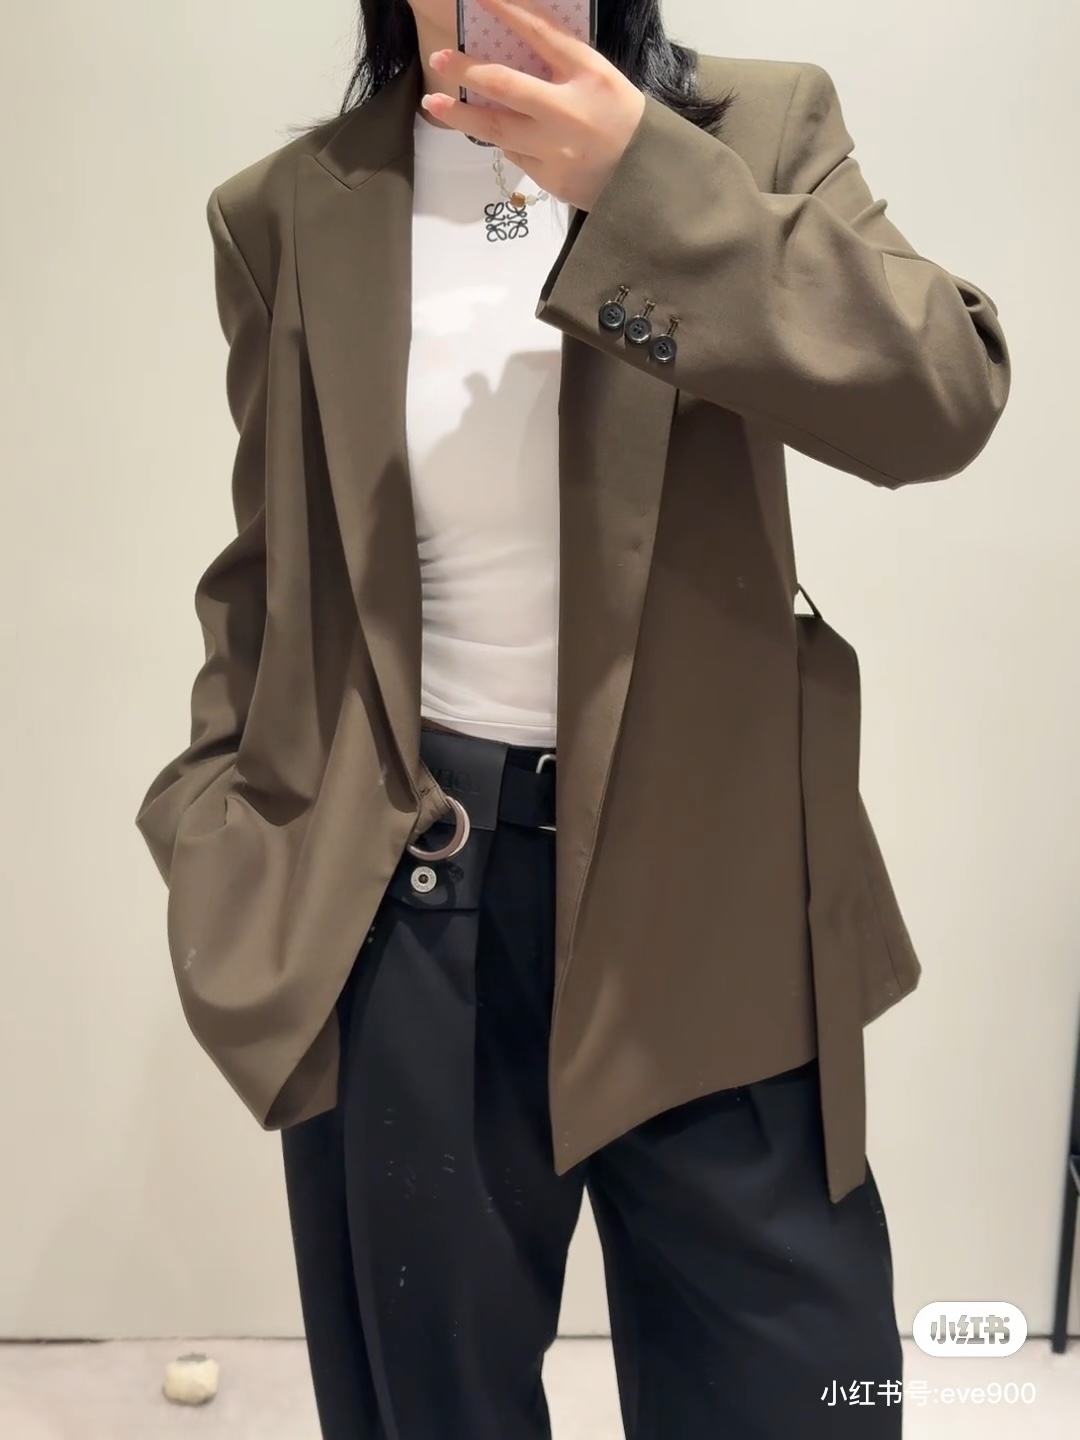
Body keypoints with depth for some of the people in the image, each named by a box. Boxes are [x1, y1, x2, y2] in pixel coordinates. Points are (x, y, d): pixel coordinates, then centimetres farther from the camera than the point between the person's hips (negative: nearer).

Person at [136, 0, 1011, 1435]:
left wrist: (643, 181, -21)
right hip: (394, 891, 1)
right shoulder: (289, 211, 6)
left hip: (707, 871, 0)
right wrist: (222, 818, 2)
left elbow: (947, 398, -14)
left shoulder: (759, 129, 2)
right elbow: (268, 570, 12)